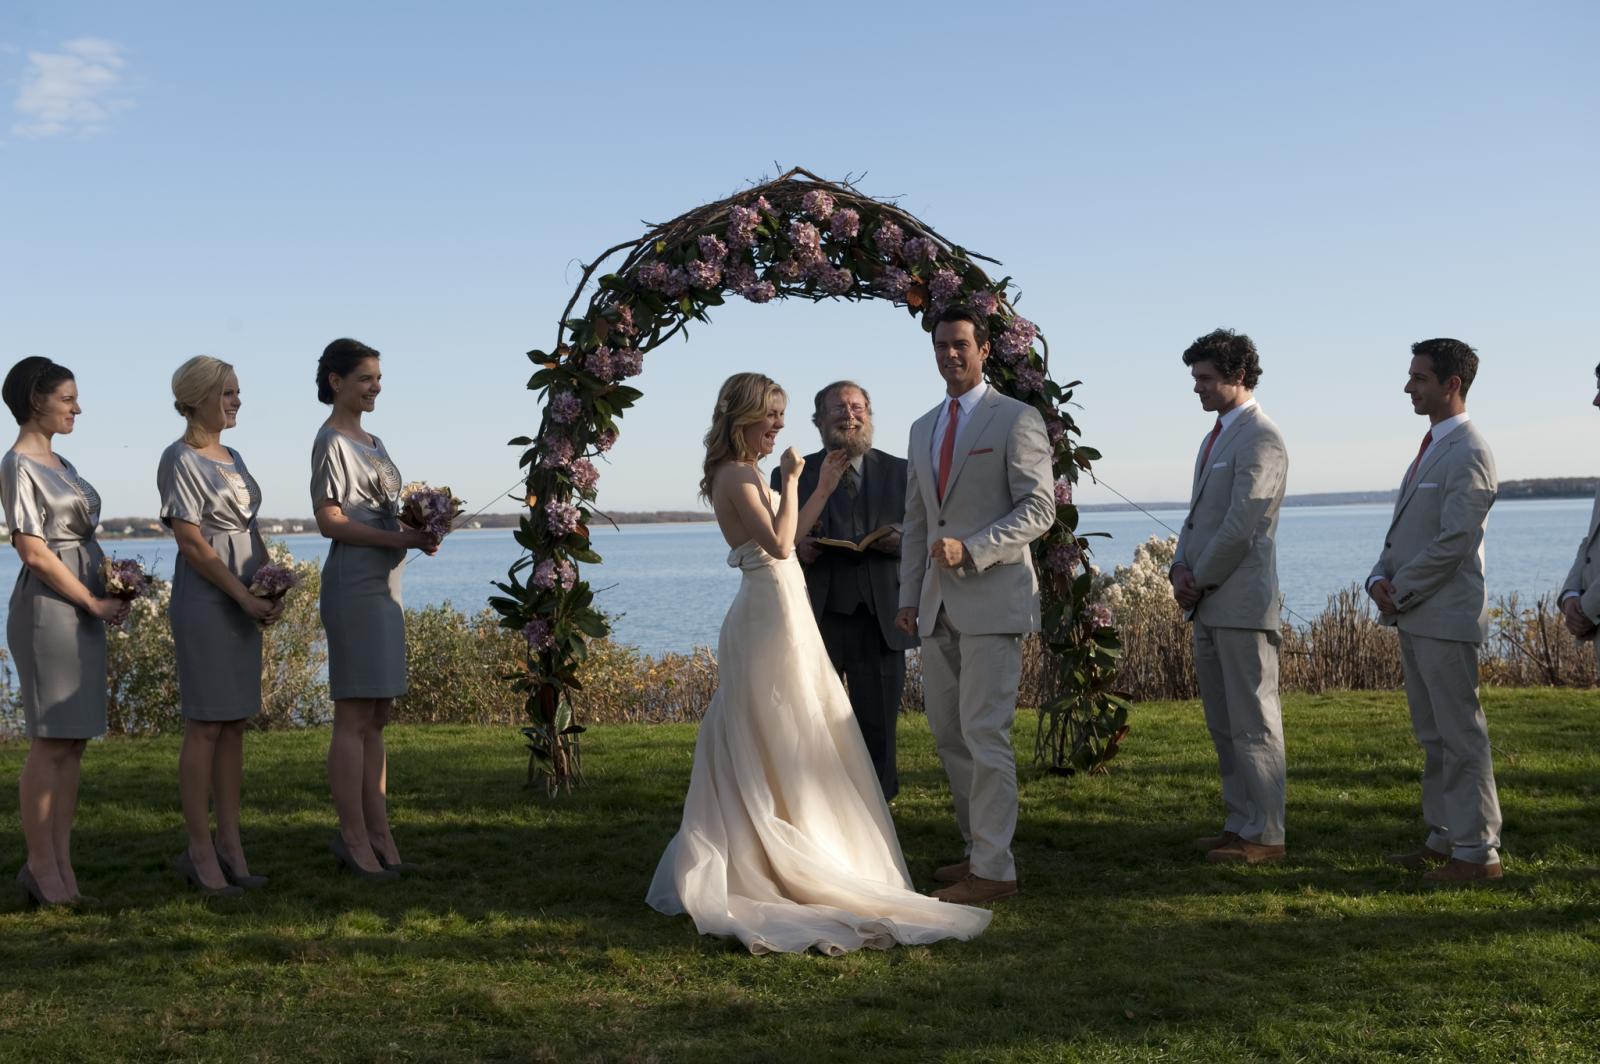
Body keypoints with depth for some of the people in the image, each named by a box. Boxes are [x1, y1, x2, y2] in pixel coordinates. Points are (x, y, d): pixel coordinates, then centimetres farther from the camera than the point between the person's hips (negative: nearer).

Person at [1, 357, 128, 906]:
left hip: (85, 607, 8)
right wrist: (94, 602, -10)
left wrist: (112, 583, 4)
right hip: (48, 608, -8)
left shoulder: (59, 463, 17)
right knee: (51, 742, -6)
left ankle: (61, 860, 11)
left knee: (75, 740, 7)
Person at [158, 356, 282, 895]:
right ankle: (200, 851, 1)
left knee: (235, 724, 8)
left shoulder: (232, 458, 16)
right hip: (204, 602, -8)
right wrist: (244, 596, -15)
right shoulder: (179, 459, -8)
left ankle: (230, 845, 13)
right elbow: (191, 542, -14)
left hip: (242, 602, 8)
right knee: (206, 725, -5)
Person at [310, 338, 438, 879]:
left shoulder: (372, 443, 20)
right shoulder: (332, 442, -7)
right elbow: (329, 521, -14)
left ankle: (378, 838, 14)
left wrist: (417, 534, 2)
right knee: (354, 717, -6)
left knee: (376, 716, 10)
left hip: (383, 584, 9)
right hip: (354, 583, -9)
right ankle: (354, 840, -2)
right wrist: (397, 539, -19)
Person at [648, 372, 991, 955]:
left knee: (756, 748, 12)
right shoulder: (736, 475, -15)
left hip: (770, 611, 10)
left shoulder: (741, 474, 15)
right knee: (782, 744, -3)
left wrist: (824, 487, 16)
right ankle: (785, 864, 4)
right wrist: (791, 481, -16)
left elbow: (783, 536, 21)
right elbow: (779, 545, -24)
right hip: (772, 612, -10)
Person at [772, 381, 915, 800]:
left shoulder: (900, 472, 10)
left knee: (878, 730, 5)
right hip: (815, 620, 0)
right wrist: (795, 550, -14)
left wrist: (902, 542, -13)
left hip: (880, 620, 0)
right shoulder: (791, 475, 8)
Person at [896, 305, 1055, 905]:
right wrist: (910, 597, 14)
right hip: (939, 606, 7)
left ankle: (994, 869, -3)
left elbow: (1038, 509, -9)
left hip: (993, 598, -7)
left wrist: (971, 550, -20)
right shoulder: (923, 429, 18)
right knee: (948, 733, 9)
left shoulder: (1016, 419, -2)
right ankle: (978, 847, 21)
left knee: (985, 733, -9)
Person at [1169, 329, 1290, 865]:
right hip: (1208, 604, 10)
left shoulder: (1260, 439, -12)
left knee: (1253, 723, -4)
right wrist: (1181, 569, 4)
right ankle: (1241, 823, 21)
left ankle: (1264, 835, 1)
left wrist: (1200, 579, -10)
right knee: (1223, 724, 13)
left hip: (1241, 603, -10)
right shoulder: (1217, 437, 19)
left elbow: (1241, 526, -18)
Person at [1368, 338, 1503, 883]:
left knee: (1460, 734, -4)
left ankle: (1478, 851, 2)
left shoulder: (1468, 454, -14)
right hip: (1414, 615, 10)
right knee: (1433, 735, 15)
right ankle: (1444, 839, 23)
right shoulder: (1431, 447, 17)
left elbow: (1454, 541, -20)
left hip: (1445, 617, -10)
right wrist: (1381, 578, 3)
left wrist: (1400, 591, -12)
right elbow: (1403, 530, 19)